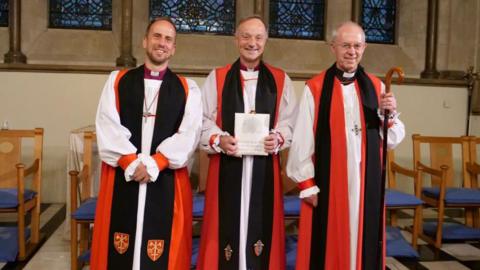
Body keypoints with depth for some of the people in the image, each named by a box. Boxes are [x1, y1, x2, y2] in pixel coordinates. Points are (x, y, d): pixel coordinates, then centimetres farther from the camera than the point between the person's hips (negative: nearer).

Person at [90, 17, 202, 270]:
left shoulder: (188, 89, 7)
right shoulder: (117, 80, 9)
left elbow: (190, 133, -5)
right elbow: (107, 126, -2)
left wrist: (155, 163, -16)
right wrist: (131, 162, -14)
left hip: (167, 179, 0)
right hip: (121, 177, 1)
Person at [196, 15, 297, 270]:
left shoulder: (280, 80, 9)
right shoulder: (216, 78, 7)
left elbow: (290, 121, 5)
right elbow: (203, 121, 2)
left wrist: (278, 138, -15)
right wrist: (219, 140, -17)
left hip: (265, 167, 1)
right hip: (226, 167, 0)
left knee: (262, 226, 5)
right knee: (226, 227, 3)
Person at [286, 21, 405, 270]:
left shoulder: (376, 87, 6)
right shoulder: (314, 89, -6)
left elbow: (393, 140, 8)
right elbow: (302, 140, -8)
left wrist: (389, 114, -11)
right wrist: (307, 184, -8)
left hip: (366, 181, 3)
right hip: (327, 182, -3)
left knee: (363, 240, 13)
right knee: (326, 244, 8)